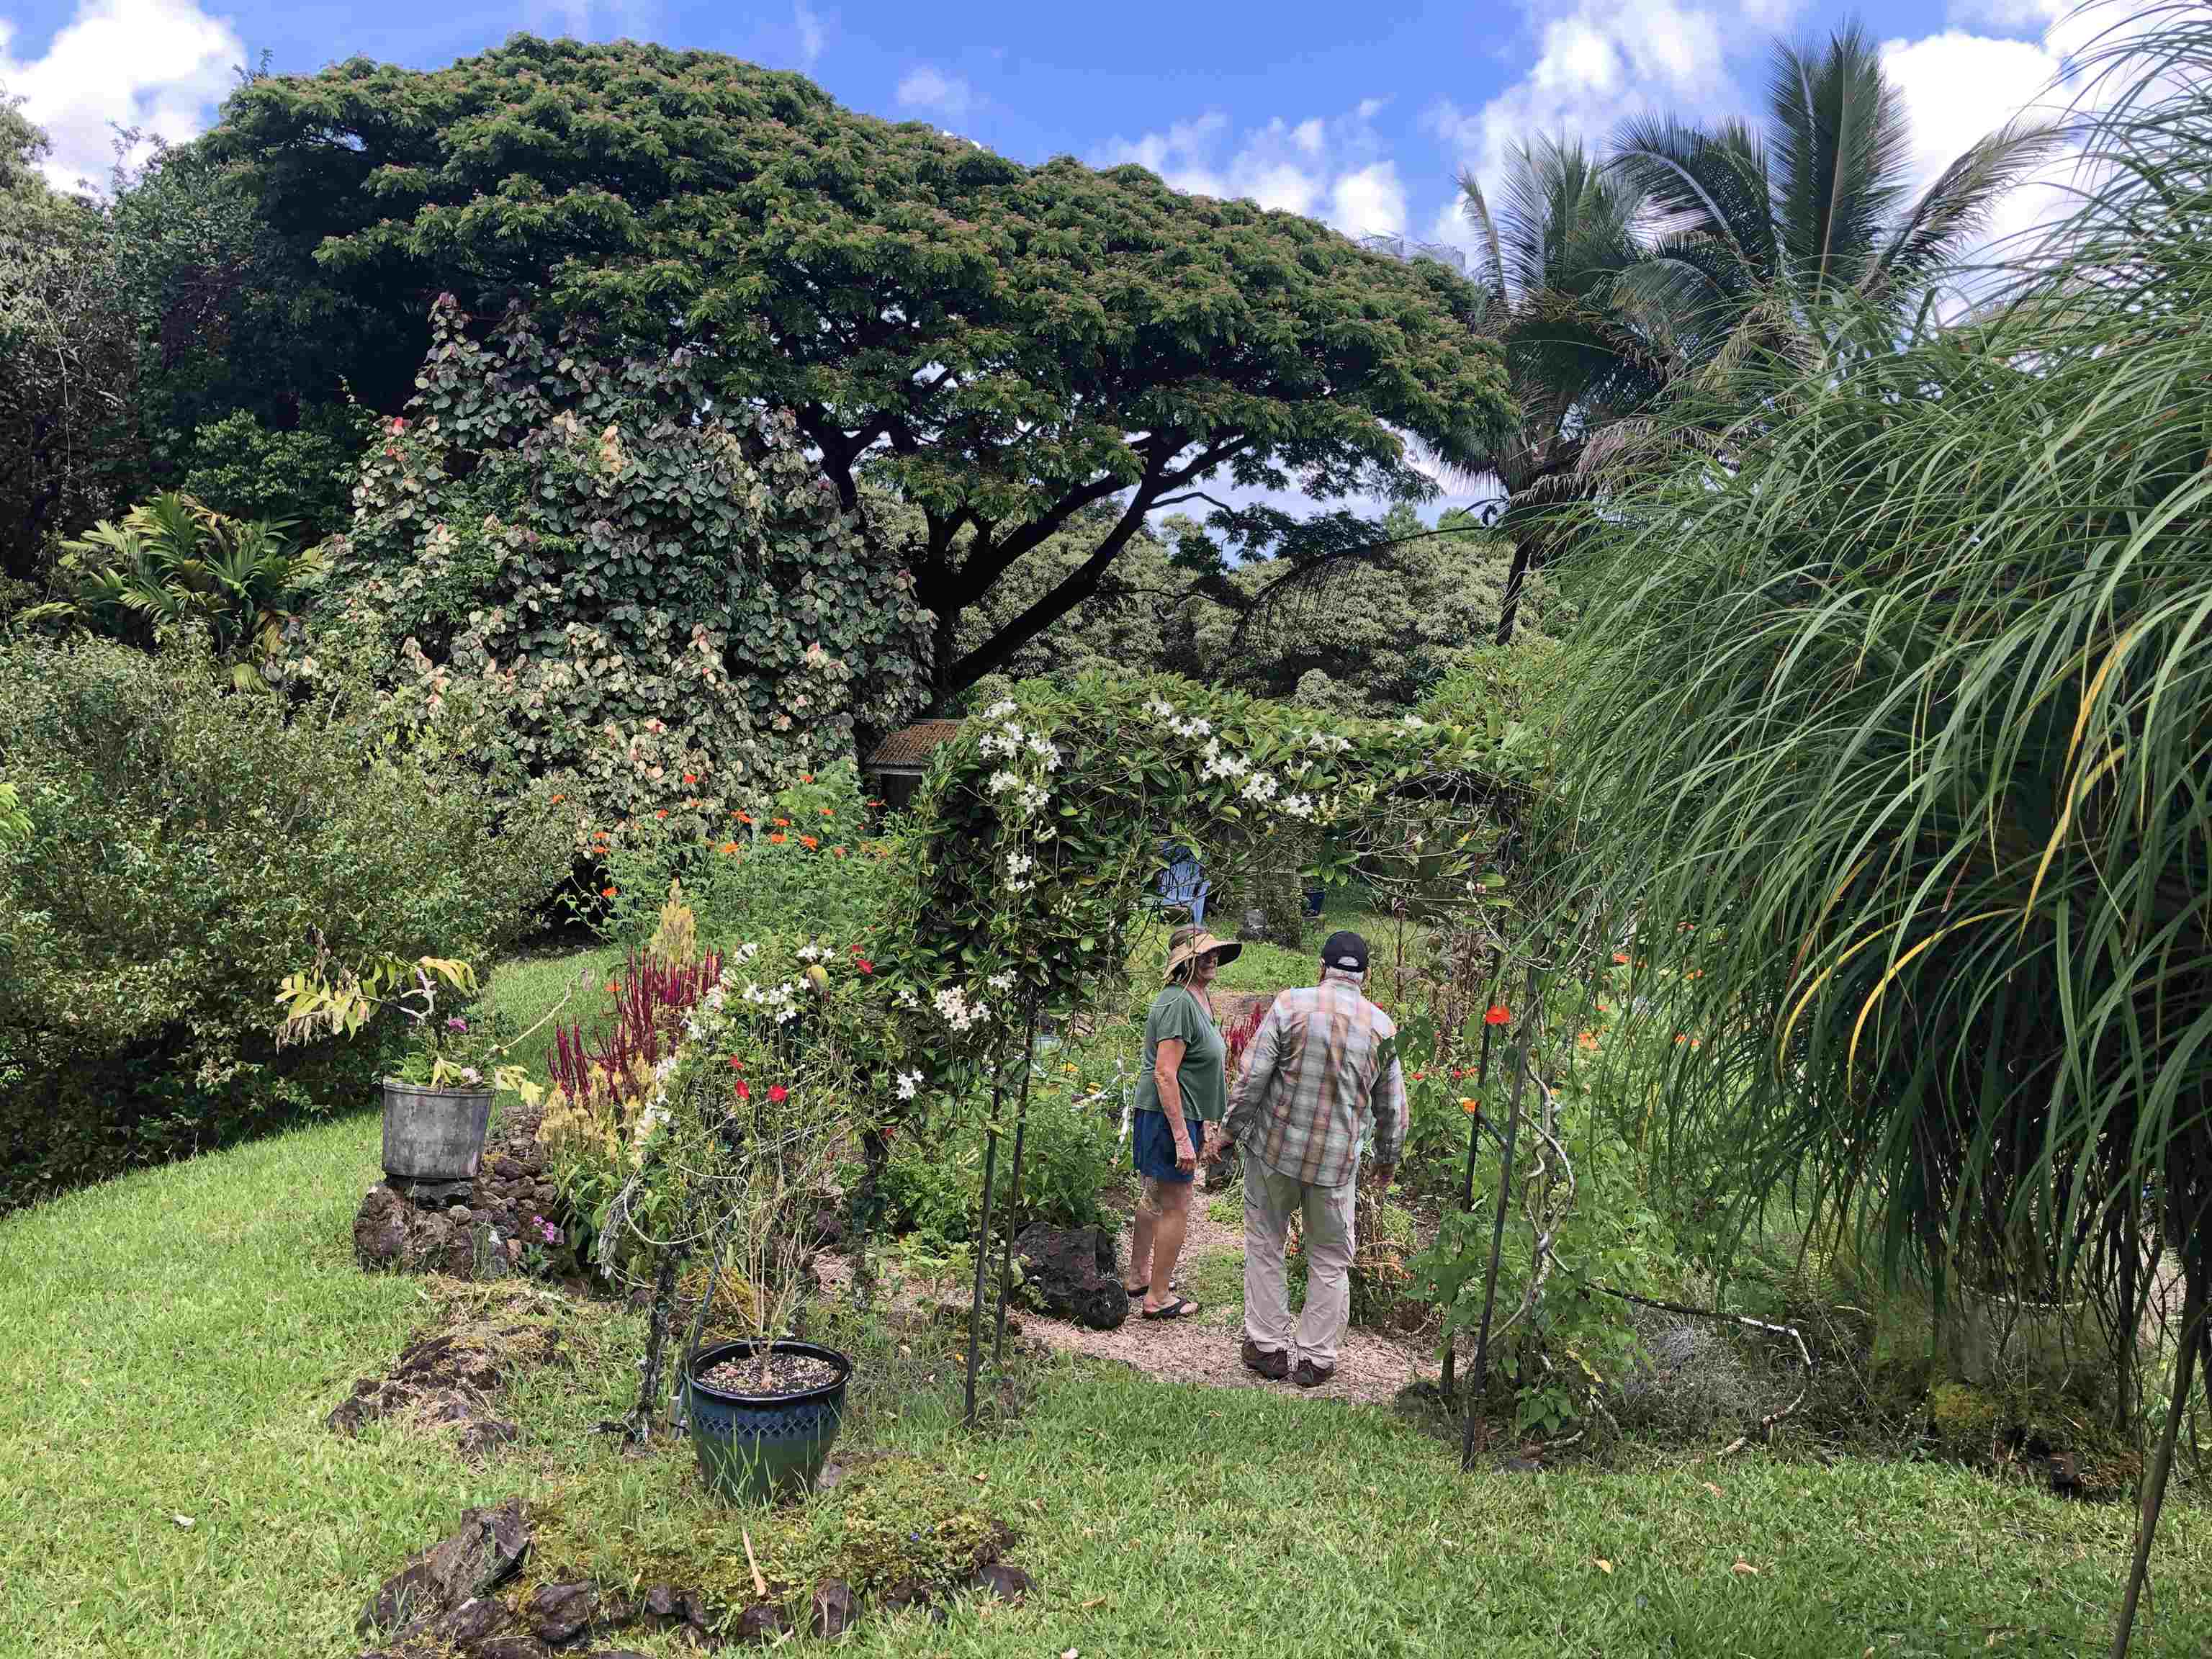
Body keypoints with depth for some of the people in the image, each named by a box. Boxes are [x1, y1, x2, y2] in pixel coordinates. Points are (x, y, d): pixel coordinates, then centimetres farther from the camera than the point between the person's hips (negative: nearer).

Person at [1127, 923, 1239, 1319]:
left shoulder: (1199, 998, 13)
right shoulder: (1179, 1002, -20)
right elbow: (1165, 1074, -25)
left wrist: (1203, 1122, 26)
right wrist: (1182, 1137, -25)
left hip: (1170, 1114, 11)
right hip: (1169, 1114, -11)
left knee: (1152, 1197, 21)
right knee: (1175, 1208, -2)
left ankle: (1139, 1276, 34)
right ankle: (1159, 1298, 7)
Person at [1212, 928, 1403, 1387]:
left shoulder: (1290, 1004, -9)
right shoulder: (1382, 1026, 1)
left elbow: (1251, 1079, -11)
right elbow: (1392, 1107, 9)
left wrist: (1229, 1129, 2)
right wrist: (1387, 1160, 24)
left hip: (1274, 1147, -1)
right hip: (1337, 1160, 2)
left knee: (1265, 1247, 14)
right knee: (1330, 1261, 14)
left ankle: (1268, 1347, 19)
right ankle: (1316, 1359, 19)